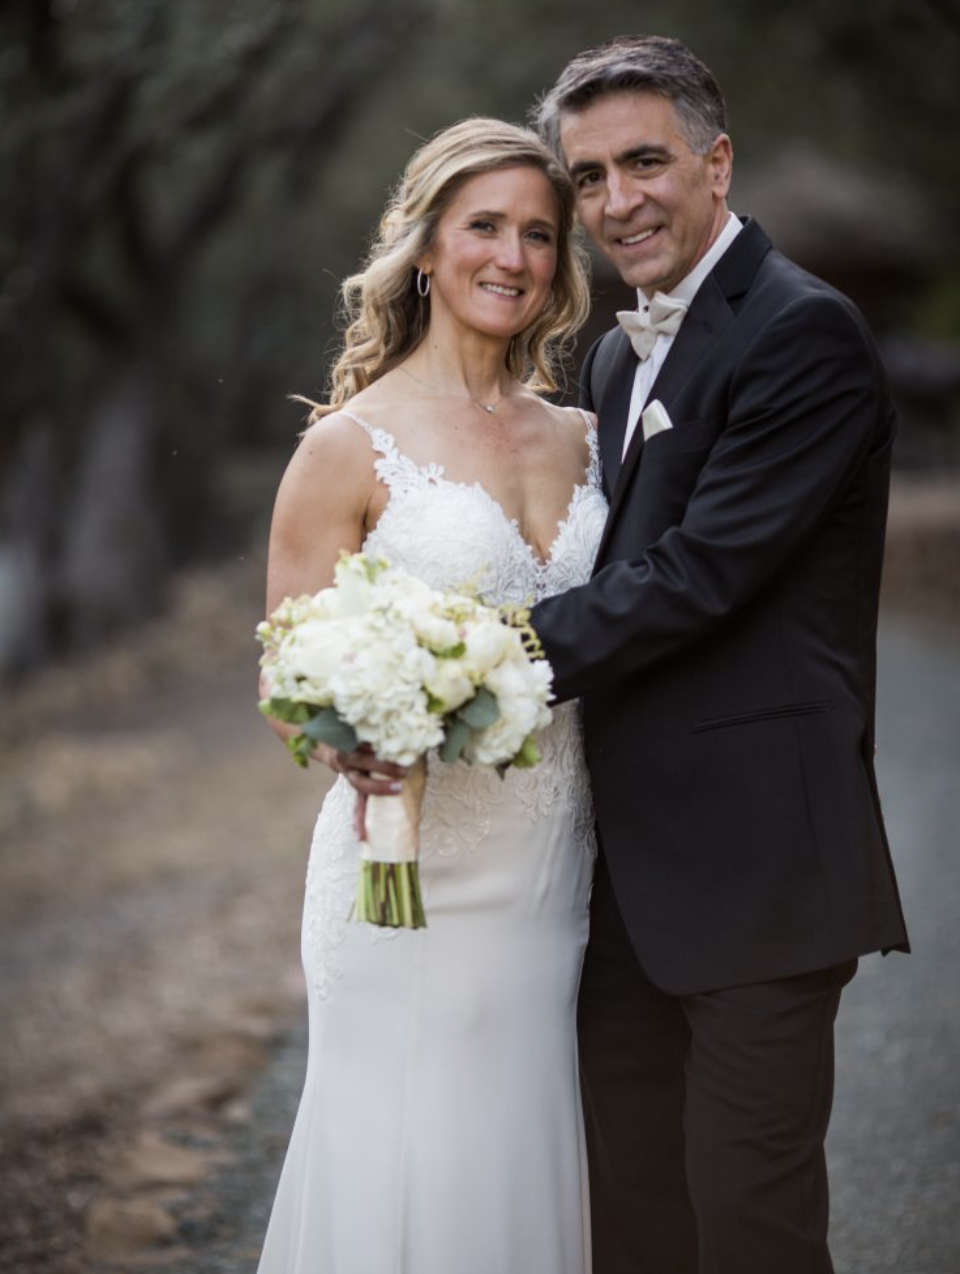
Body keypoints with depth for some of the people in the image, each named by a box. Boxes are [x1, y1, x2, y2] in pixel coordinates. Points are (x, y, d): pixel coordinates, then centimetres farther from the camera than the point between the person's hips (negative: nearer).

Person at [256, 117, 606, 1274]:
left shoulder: (579, 439, 11)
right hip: (413, 870, -4)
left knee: (529, 1170, 9)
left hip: (553, 872, 5)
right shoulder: (351, 446, -4)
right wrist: (358, 745, -26)